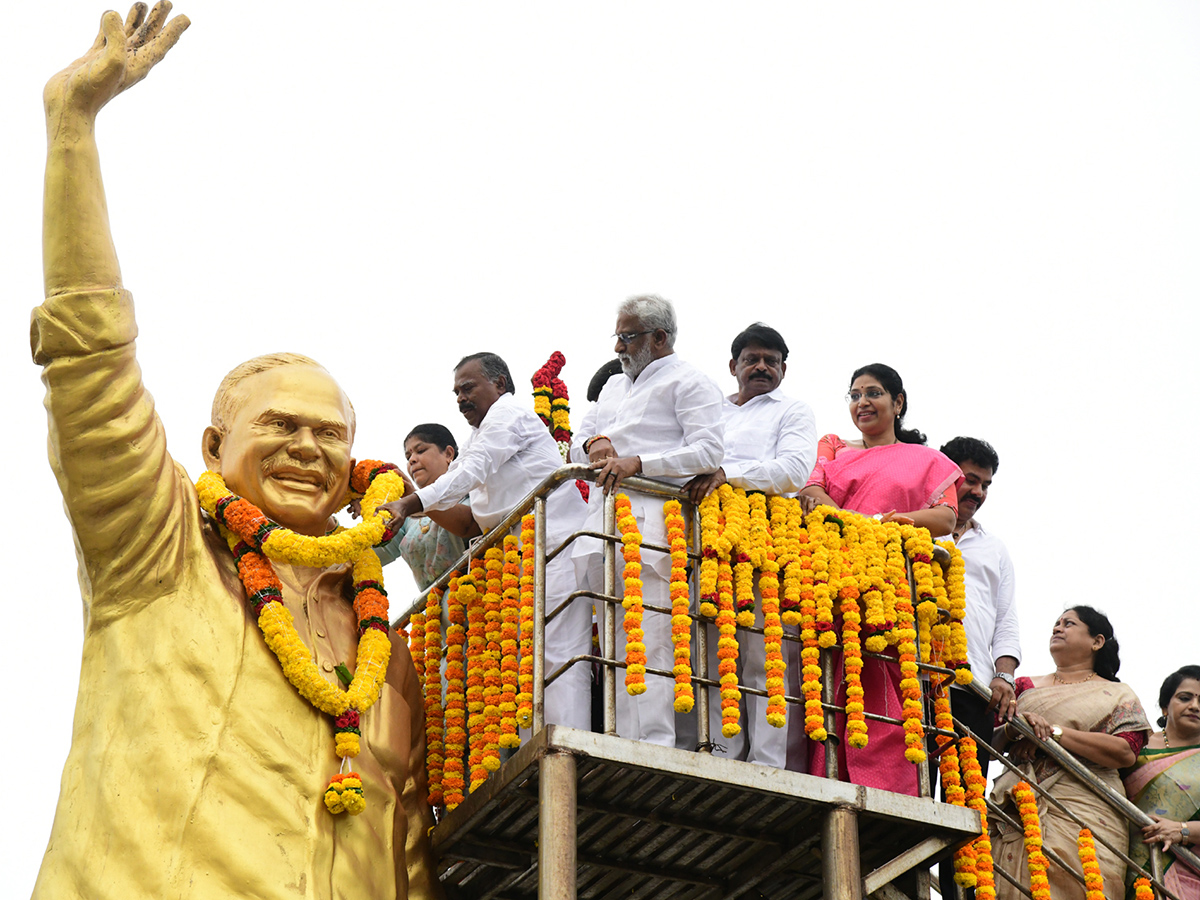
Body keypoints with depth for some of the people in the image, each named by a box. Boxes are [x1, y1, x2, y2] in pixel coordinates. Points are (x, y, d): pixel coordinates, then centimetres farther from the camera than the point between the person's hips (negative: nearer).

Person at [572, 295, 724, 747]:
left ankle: (655, 746, -22)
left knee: (649, 638, -16)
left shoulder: (688, 382, 6)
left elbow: (709, 453, -6)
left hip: (651, 519, -8)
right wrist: (595, 442, 5)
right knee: (614, 640, -1)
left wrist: (636, 463, -15)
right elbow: (577, 442, 30)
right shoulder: (614, 386, 31)